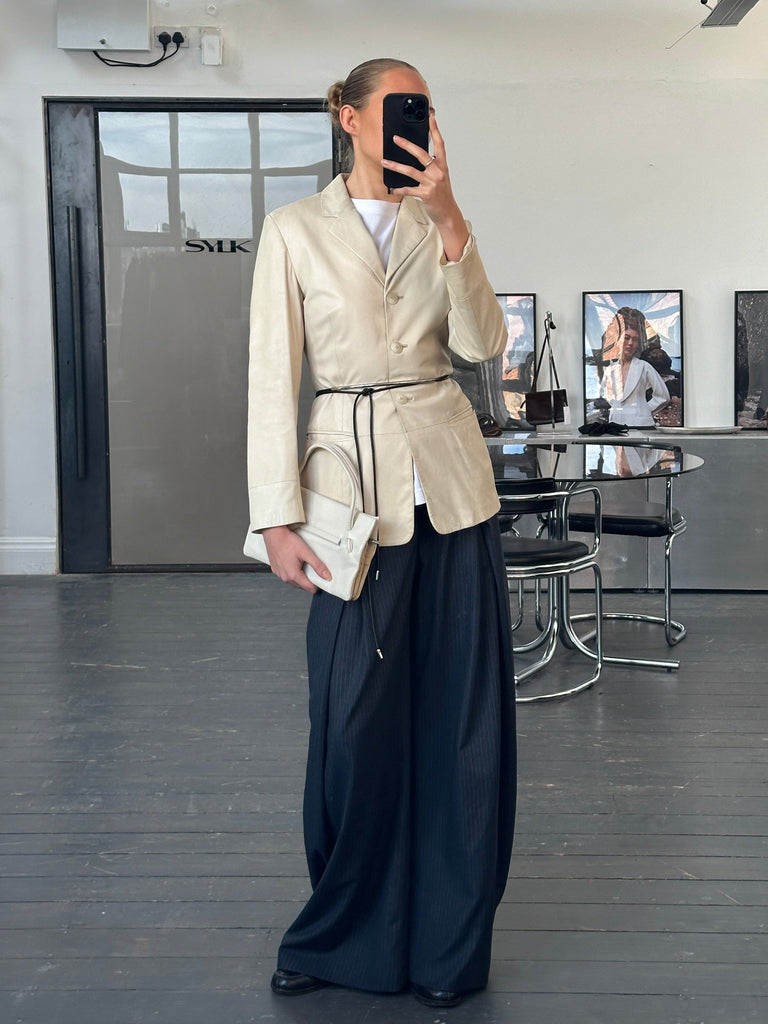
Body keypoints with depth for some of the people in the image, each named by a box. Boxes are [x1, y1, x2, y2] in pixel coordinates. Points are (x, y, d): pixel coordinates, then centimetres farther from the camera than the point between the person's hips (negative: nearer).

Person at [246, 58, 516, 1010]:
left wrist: (449, 218, -11)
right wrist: (278, 517, -9)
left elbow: (483, 342, -3)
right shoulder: (295, 230, 3)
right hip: (354, 480, -3)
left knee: (462, 714, 4)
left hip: (449, 480, 3)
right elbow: (272, 377, -3)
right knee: (358, 720, 0)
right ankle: (342, 936, 23)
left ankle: (445, 942, 20)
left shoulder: (434, 225, 12)